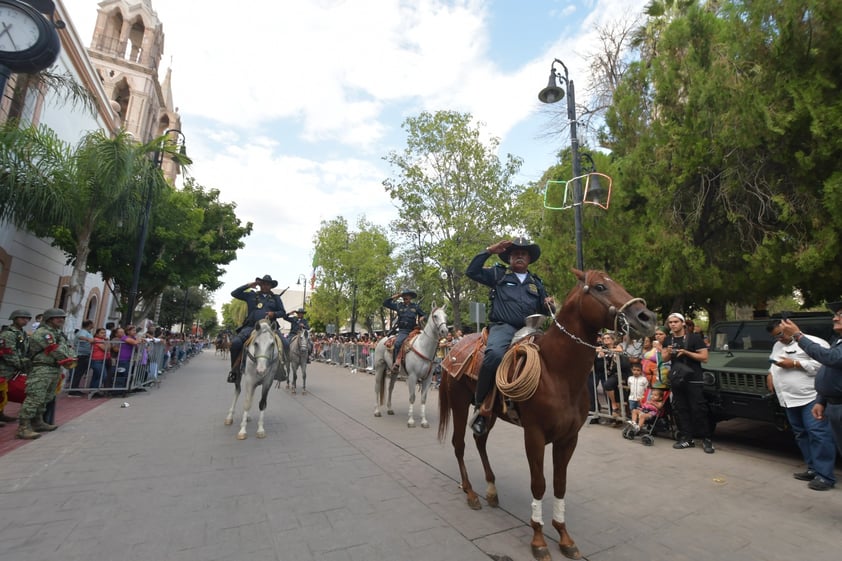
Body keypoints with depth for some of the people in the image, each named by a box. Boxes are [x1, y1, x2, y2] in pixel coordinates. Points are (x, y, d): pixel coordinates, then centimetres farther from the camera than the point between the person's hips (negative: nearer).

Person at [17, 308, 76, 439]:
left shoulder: (59, 333, 18)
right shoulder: (43, 333, -13)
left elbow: (69, 347, 13)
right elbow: (56, 351, -17)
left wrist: (71, 359, -6)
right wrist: (67, 360, -4)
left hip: (56, 369, 10)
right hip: (42, 369, -10)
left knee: (45, 398, 17)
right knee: (34, 398, -13)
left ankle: (37, 422, 27)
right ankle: (23, 428, -12)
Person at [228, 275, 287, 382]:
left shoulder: (276, 298, 19)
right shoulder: (251, 295, 17)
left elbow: (283, 312, 17)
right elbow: (234, 293, 12)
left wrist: (274, 314, -5)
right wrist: (248, 285, 5)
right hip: (251, 326, 0)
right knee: (235, 342, -24)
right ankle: (234, 370, -2)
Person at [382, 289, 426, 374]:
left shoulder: (416, 306, 11)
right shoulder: (398, 305, 12)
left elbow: (424, 315, 18)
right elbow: (385, 303, 14)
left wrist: (422, 318, -5)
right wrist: (394, 297, 8)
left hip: (413, 330, 1)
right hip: (402, 331, -1)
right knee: (397, 343, -29)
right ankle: (395, 364, -24)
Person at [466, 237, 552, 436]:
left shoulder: (536, 283, 25)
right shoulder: (498, 275, 13)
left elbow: (544, 311, 28)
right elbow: (472, 272, 2)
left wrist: (549, 304, 4)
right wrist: (489, 251, 0)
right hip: (503, 326, -5)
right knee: (495, 354, -35)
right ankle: (481, 405, -22)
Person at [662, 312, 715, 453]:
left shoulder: (694, 337, -5)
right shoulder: (668, 339, 10)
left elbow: (704, 357, -10)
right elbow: (665, 359, 11)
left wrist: (686, 352, -20)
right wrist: (668, 353, -10)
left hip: (693, 379, -5)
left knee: (698, 410, -4)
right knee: (680, 410, 6)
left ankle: (706, 439, 7)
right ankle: (687, 438, 13)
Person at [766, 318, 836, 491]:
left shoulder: (813, 342, -6)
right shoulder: (777, 346, 19)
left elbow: (822, 364, -16)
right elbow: (773, 362, 31)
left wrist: (794, 364, -17)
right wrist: (770, 373, 13)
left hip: (811, 398, -8)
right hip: (789, 399, 8)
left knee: (818, 433, -8)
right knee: (801, 434, 13)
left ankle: (825, 475, -1)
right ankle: (813, 469, 23)